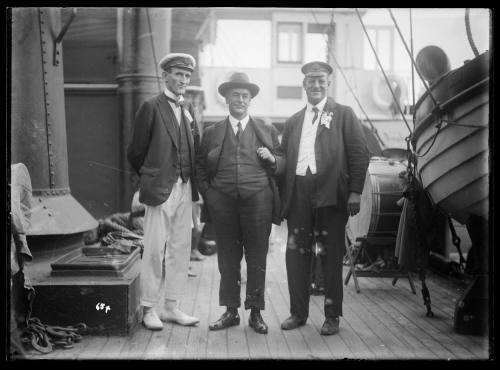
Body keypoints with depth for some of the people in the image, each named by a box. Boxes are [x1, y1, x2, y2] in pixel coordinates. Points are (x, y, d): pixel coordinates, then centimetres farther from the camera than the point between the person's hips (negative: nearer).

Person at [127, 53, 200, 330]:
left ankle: (171, 307, 19)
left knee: (180, 249, 9)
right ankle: (149, 309, 10)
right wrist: (149, 178, 8)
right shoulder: (151, 107, -5)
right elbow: (136, 152, -1)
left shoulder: (187, 109, 15)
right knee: (155, 250, -2)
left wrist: (192, 124, 3)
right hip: (160, 189, -6)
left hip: (184, 188, 6)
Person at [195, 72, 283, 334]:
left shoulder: (267, 131, 13)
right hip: (223, 202, 1)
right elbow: (200, 167, 15)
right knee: (227, 259, 5)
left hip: (258, 201, -1)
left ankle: (255, 312, 13)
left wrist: (272, 159, -6)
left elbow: (282, 165, 15)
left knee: (257, 259, 2)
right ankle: (230, 312, 16)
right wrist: (207, 193, 3)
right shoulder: (211, 133, 13)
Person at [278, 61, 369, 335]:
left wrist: (355, 192, -9)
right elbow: (284, 158, 15)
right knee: (296, 255, 5)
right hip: (298, 194, 4)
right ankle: (298, 312, 17)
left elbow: (359, 154, 0)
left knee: (331, 256, 2)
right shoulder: (292, 122, 18)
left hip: (331, 194, -3)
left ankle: (332, 316, 12)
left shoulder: (343, 114, 7)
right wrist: (281, 196, 5)